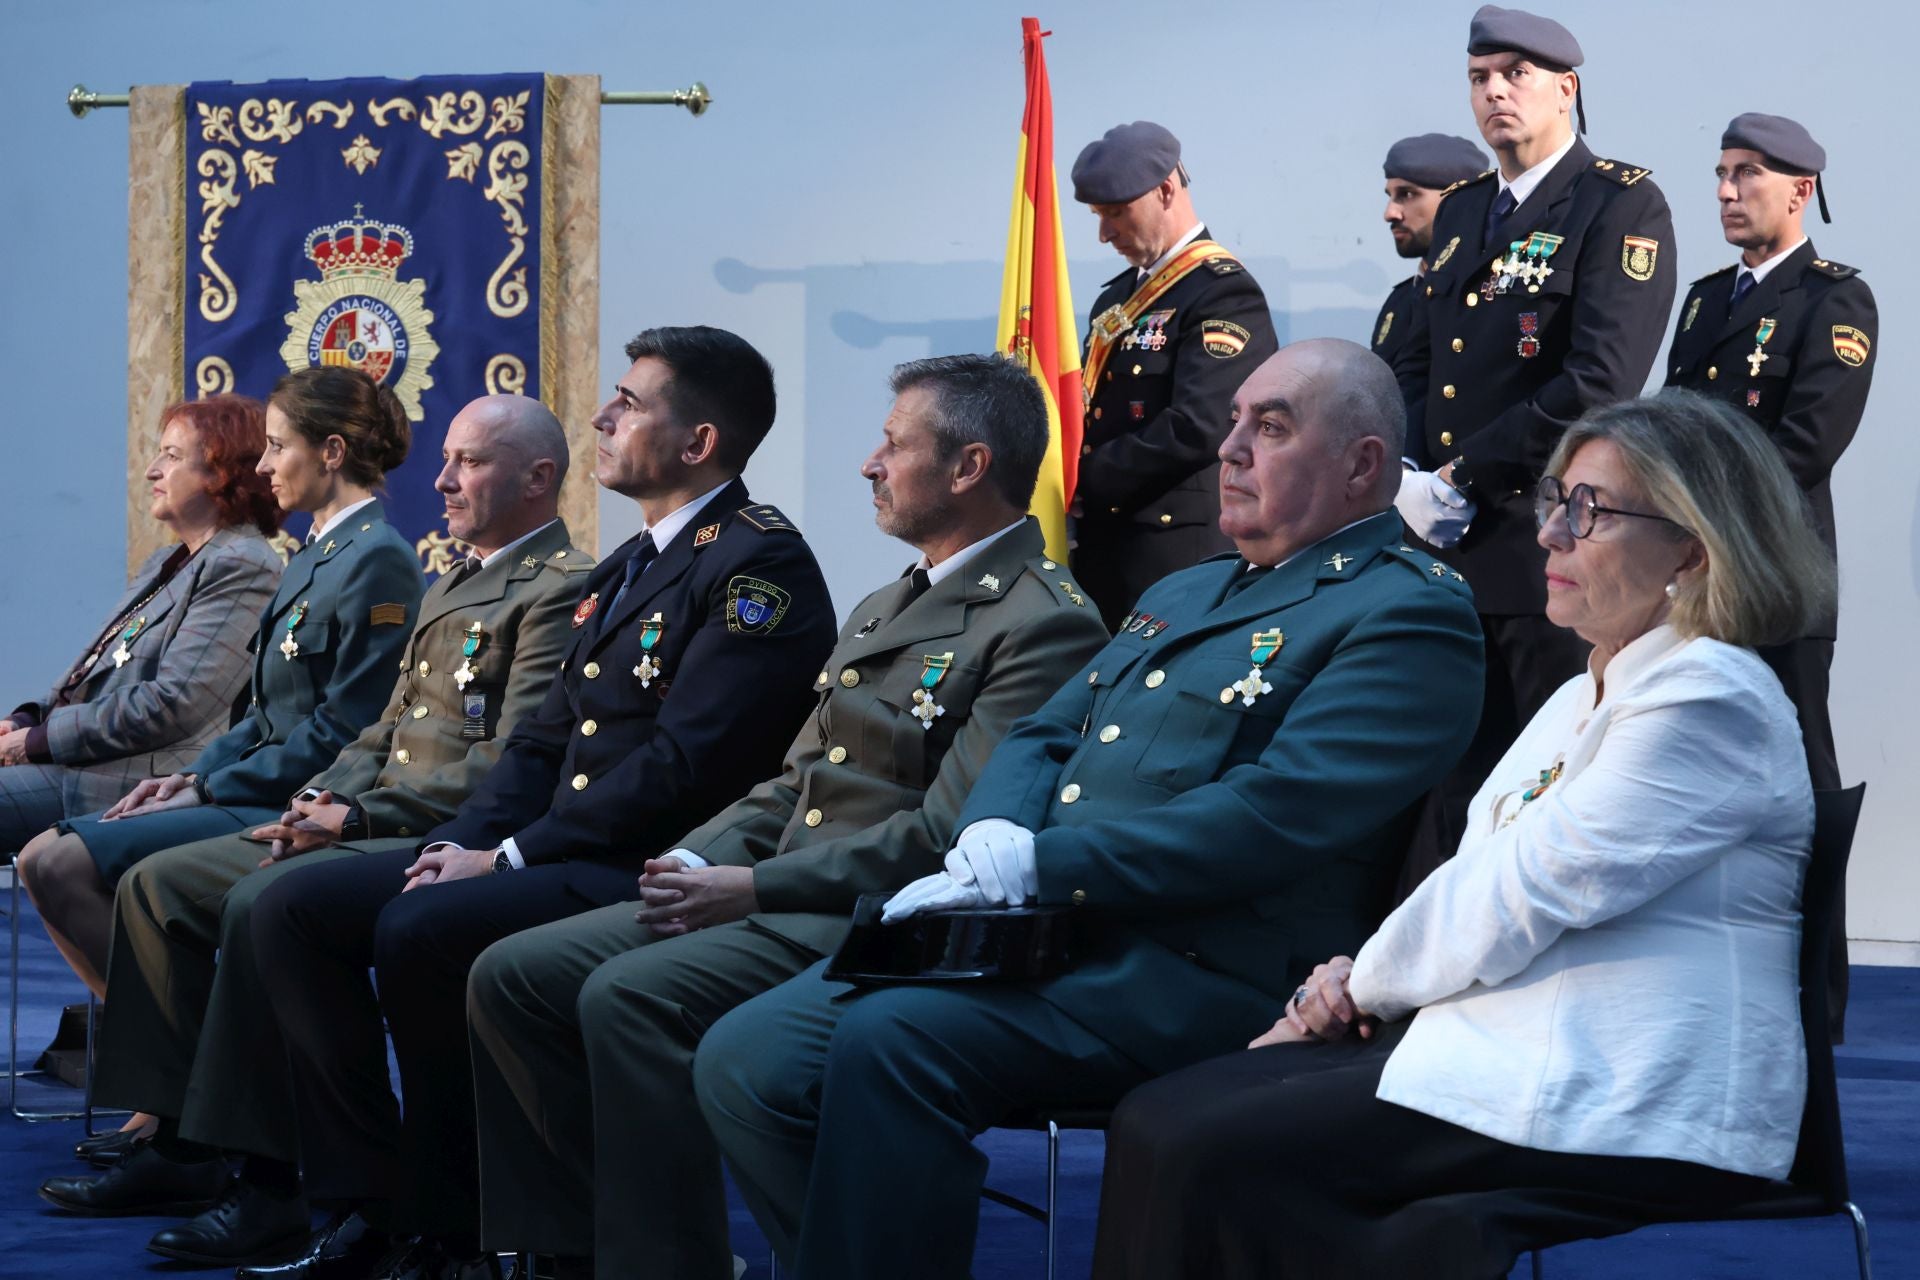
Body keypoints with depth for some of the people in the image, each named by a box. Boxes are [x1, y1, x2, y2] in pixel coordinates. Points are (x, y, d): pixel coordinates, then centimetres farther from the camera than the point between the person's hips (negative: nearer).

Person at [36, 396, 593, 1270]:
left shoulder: (563, 590, -9)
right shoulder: (450, 586, 24)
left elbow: (512, 765, -18)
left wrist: (361, 815, -19)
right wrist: (327, 795, 4)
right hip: (371, 822, 10)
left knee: (262, 901, -31)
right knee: (159, 884, 3)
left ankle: (269, 1178, -24)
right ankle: (182, 1142, 4)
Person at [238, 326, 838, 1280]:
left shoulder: (759, 563, -11)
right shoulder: (627, 567, 20)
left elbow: (686, 761, -20)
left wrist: (512, 855, -16)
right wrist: (462, 842, 1)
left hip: (649, 870, -10)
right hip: (556, 856, 10)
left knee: (419, 930, -31)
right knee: (293, 909, -2)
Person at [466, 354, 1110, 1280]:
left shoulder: (1044, 623, -10)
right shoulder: (881, 610, 23)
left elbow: (946, 834, -18)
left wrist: (754, 888, -16)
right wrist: (694, 862, 2)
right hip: (776, 898, 10)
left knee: (631, 995, -30)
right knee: (511, 978, -3)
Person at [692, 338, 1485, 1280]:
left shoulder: (1409, 614, -3)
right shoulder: (1184, 595, 26)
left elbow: (1278, 813, -16)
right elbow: (1042, 737, 24)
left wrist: (1042, 864, -16)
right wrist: (992, 835, -2)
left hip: (1194, 971, -8)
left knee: (887, 1043, -31)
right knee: (742, 1062, -9)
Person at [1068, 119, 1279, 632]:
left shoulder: (1224, 293, -10)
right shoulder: (1118, 297, 18)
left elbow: (1195, 430, -20)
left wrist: (1087, 479, -14)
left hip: (1177, 554, -8)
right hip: (1101, 548, 8)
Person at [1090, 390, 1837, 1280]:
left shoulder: (1707, 699, -11)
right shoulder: (1584, 699, 22)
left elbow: (1516, 898, -15)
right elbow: (1485, 883, 20)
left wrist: (1368, 980, 1)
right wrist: (1362, 982, 0)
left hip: (1631, 1115, -10)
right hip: (1503, 1042, 10)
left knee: (1208, 1155, -20)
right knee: (1158, 1121, -4)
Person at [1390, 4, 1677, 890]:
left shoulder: (1621, 207, -7)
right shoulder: (1461, 212, 17)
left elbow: (1599, 387, -17)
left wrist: (1461, 475, -14)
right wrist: (1414, 482, 1)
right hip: (1451, 550, 7)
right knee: (1448, 785, 9)